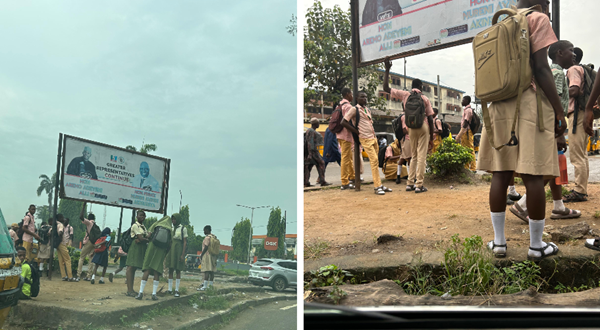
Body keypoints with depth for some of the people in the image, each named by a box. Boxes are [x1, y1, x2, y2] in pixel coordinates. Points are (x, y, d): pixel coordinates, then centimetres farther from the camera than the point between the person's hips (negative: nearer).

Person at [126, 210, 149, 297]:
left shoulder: (143, 227, 21)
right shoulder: (135, 225, -7)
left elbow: (147, 236, 12)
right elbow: (141, 238, -14)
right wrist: (148, 240, 0)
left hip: (141, 249, 9)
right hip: (135, 247, -9)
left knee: (134, 268, 8)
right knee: (131, 267, -10)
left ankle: (131, 290, 10)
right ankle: (129, 290, -14)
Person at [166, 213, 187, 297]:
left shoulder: (183, 229, -4)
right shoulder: (171, 228, 12)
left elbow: (185, 242, -7)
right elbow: (168, 241, 14)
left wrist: (183, 254, -14)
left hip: (179, 250, -4)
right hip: (171, 250, 4)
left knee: (178, 270, -2)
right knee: (170, 269, 2)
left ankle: (177, 290, 1)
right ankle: (170, 289, 6)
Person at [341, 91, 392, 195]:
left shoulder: (367, 110, 18)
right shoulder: (354, 109, -4)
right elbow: (344, 122, -10)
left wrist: (374, 134, 14)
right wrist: (356, 131, -10)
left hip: (374, 138, 7)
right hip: (365, 139, -7)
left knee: (375, 162, 6)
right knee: (374, 160, -14)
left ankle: (379, 185, 9)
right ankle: (377, 186, -12)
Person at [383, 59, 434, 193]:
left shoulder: (405, 95, 3)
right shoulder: (425, 99, 1)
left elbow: (386, 88, 4)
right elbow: (430, 119, 0)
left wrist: (387, 70, 6)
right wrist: (431, 138, 6)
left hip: (412, 128, 3)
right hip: (423, 127, -3)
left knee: (414, 156, 15)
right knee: (421, 156, -2)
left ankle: (410, 183, 10)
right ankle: (419, 185, -4)